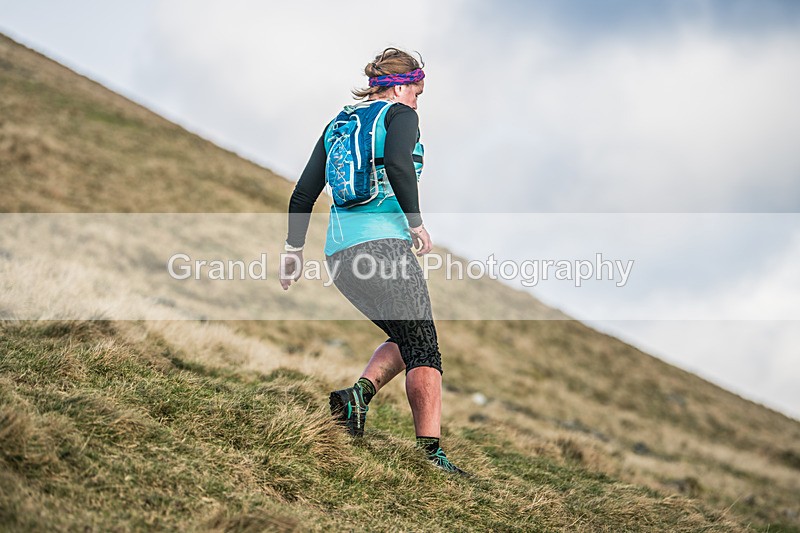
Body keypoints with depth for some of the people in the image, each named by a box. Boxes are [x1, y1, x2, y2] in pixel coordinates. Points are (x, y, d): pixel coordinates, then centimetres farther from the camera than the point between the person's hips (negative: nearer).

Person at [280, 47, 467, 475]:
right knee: (423, 350, -4)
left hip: (338, 251, 7)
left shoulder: (337, 124, 21)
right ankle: (429, 452, -11)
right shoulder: (400, 115, 2)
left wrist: (294, 249, 22)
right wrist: (416, 222, -14)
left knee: (406, 340, 19)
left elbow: (304, 192, 18)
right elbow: (398, 163, -20)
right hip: (383, 243, -7)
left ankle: (358, 394, -3)